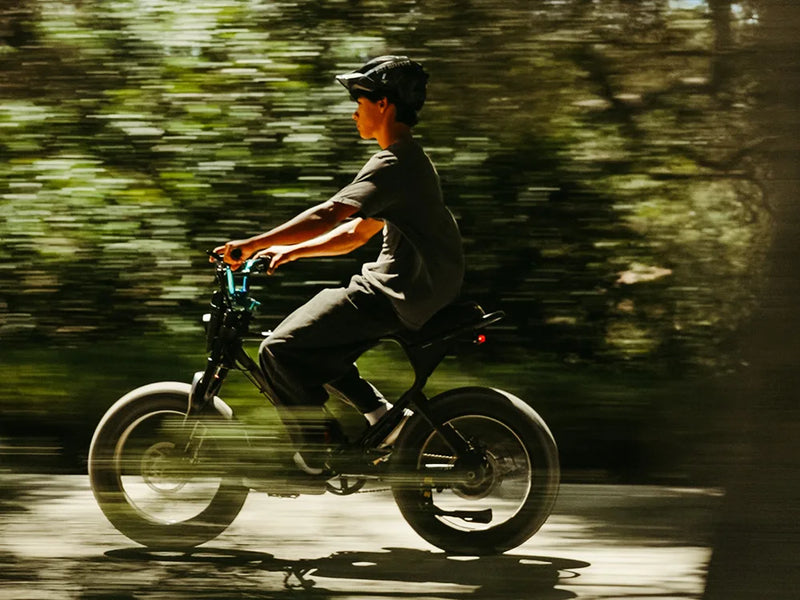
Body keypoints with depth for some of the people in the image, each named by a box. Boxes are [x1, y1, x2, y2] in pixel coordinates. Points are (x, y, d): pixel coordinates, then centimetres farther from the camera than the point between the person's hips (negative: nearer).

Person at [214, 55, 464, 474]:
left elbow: (330, 214, -26)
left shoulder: (392, 165, -16)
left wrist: (253, 244, -26)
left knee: (280, 350, -12)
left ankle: (315, 455, -5)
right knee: (311, 343, 22)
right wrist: (290, 251, 16)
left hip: (395, 296, -11)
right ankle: (380, 415, 16)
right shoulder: (410, 159, 18)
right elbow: (357, 233, 22)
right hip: (414, 288, 11)